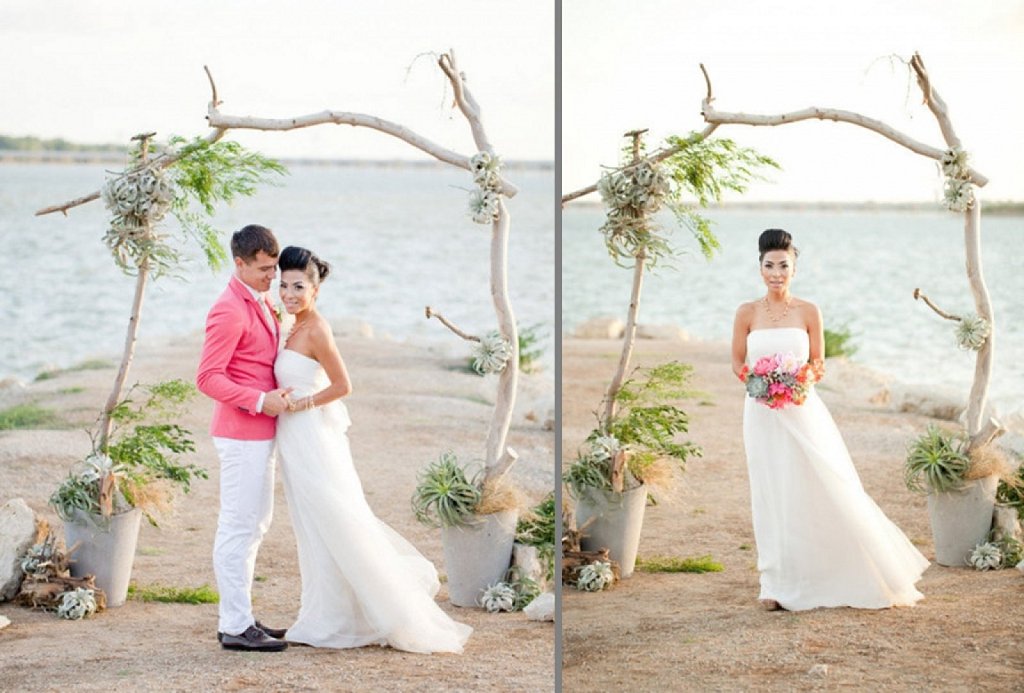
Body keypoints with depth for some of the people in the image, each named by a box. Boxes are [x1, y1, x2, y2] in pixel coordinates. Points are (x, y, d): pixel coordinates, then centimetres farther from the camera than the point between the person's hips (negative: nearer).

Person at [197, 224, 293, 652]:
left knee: (254, 525, 15)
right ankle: (235, 627, -1)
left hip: (260, 431, 10)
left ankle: (239, 617, 22)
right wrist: (260, 401, -22)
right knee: (239, 527, -6)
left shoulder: (262, 304, 14)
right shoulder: (229, 311, -16)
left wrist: (278, 396, 9)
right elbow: (208, 378, -19)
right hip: (241, 434, -10)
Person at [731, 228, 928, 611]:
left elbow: (818, 362, 6)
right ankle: (778, 584, 11)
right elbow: (737, 363, 7)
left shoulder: (808, 312, 2)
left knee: (825, 490, -1)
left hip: (802, 411, -1)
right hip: (762, 414, 1)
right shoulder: (747, 313, 3)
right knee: (772, 496, 3)